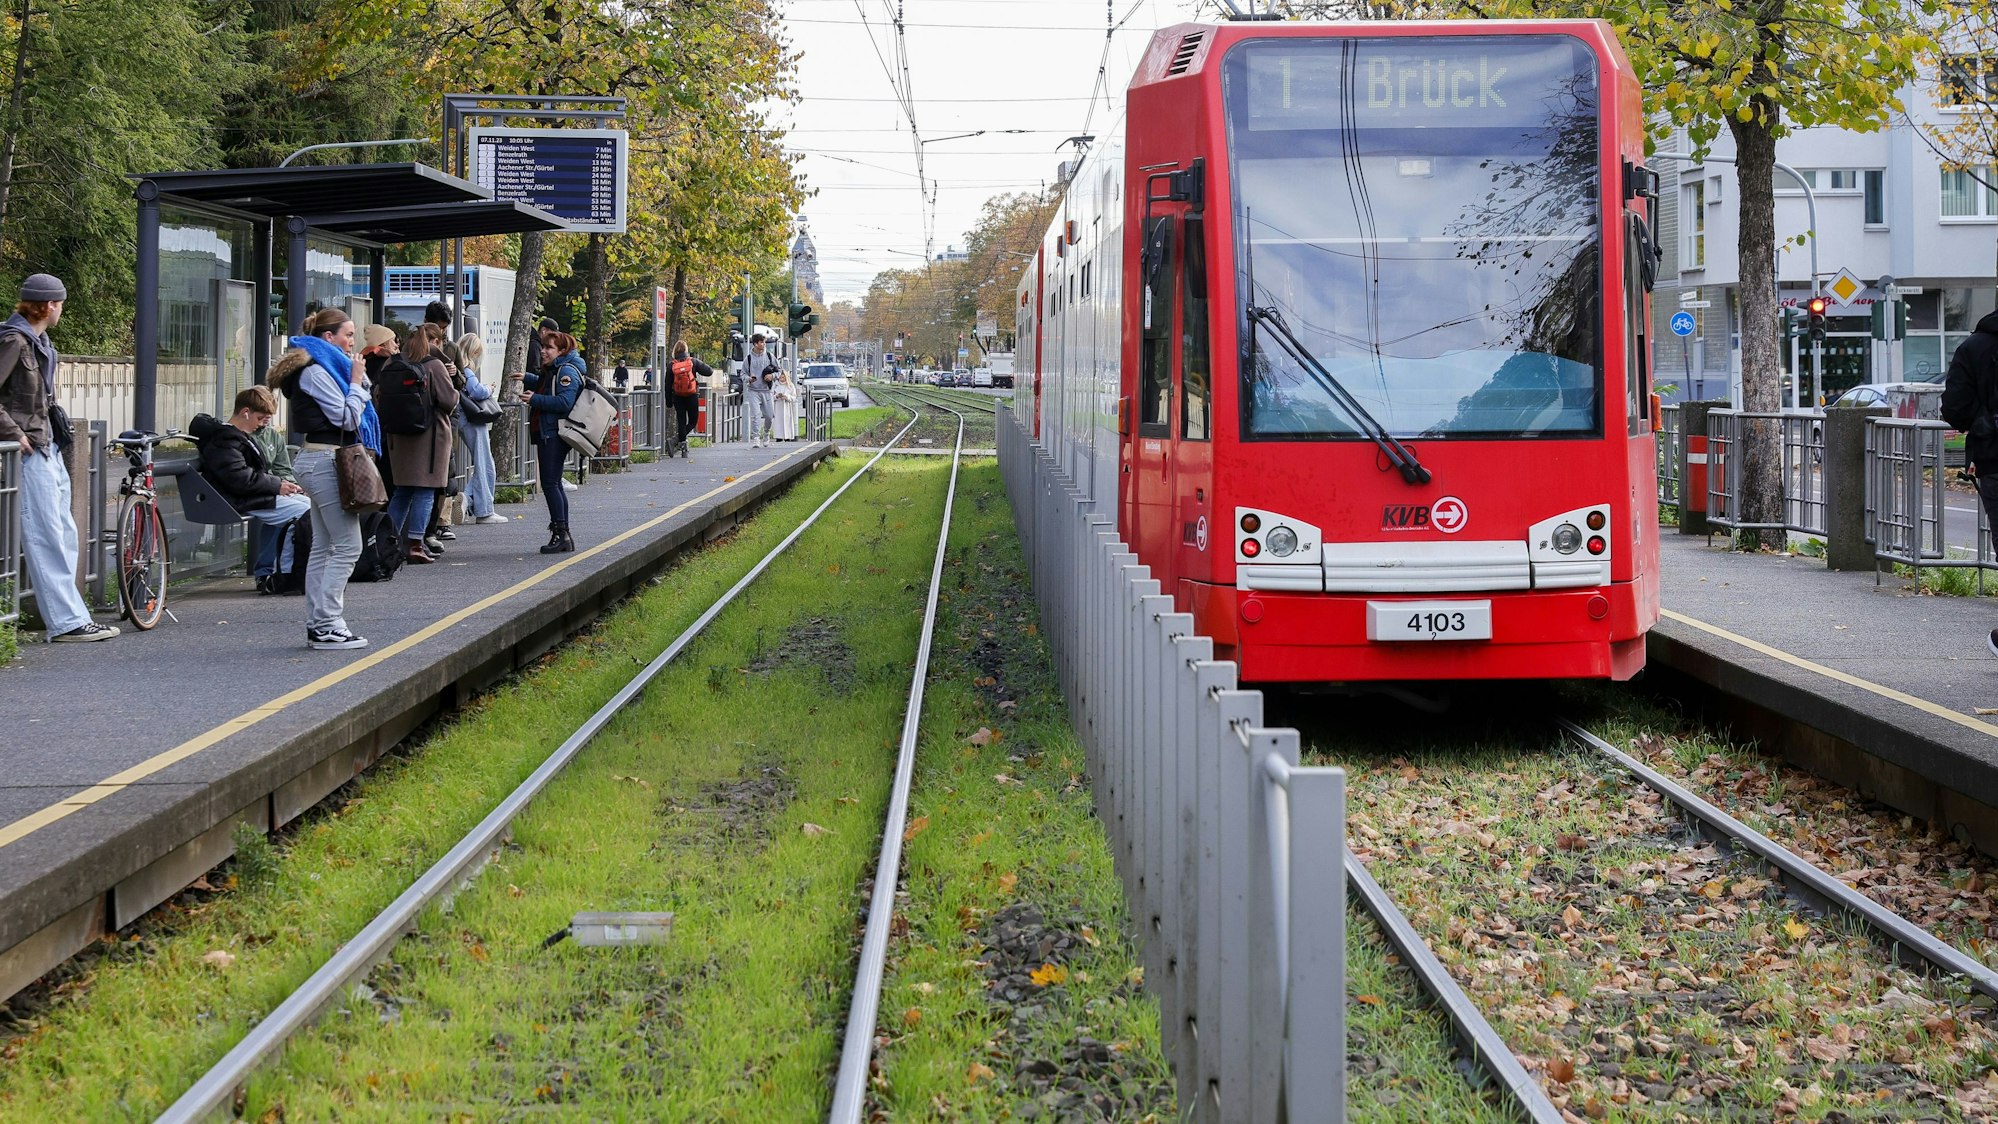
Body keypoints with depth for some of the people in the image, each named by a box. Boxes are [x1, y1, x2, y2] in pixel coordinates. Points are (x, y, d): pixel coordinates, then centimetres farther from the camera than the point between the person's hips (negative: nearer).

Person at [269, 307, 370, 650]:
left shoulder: (322, 368, 18)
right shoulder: (315, 371, -12)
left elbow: (363, 397, 22)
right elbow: (347, 418, -15)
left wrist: (358, 378, 8)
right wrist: (356, 380, -7)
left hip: (321, 462, 11)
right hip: (325, 461, -11)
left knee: (323, 547, 11)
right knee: (348, 547, -10)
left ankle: (318, 625, 13)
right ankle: (327, 625, -10)